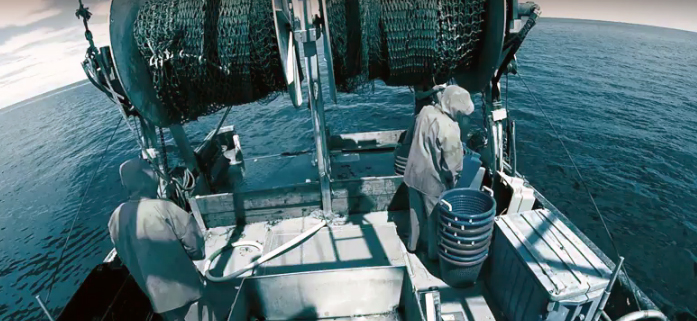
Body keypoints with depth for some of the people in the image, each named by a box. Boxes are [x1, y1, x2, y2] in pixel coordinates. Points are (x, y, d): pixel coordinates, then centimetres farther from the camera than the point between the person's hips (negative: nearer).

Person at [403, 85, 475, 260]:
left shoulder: (425, 111, -6)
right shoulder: (449, 128, -28)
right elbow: (452, 164, -23)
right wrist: (452, 180, -3)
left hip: (413, 173, 7)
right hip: (432, 180, -6)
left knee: (416, 211, 24)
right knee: (435, 217, 16)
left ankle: (413, 243, 44)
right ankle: (434, 252, 36)